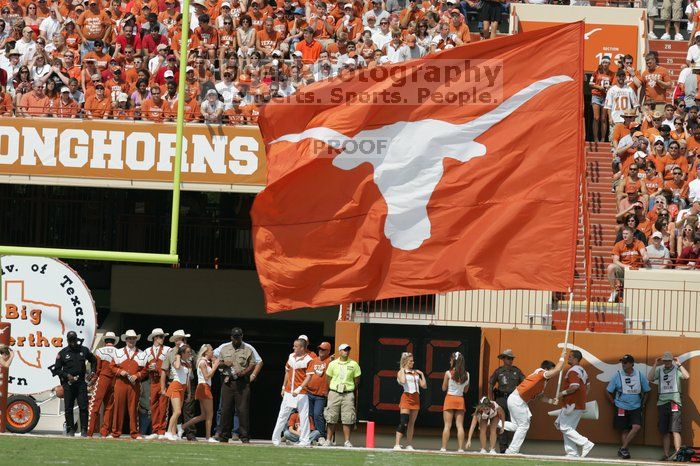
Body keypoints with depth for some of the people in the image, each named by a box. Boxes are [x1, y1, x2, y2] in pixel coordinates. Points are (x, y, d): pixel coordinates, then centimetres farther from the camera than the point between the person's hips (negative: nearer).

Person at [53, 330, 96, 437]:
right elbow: (57, 369, 5)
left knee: (83, 407, -6)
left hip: (81, 382, 0)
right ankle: (70, 430, 7)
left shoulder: (84, 350, 9)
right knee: (68, 408, 1)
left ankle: (84, 430, -3)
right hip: (68, 383, 0)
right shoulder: (62, 353, 4)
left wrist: (92, 372, 10)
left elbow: (93, 360, 24)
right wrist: (67, 375, -9)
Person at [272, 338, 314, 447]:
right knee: (282, 415, 7)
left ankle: (304, 440, 4)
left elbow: (309, 376, -15)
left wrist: (299, 389, -23)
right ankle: (276, 438, 11)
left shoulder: (308, 360, -10)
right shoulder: (291, 356, 9)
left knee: (303, 416, -2)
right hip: (288, 392, 6)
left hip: (301, 393, -6)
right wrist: (284, 387, 18)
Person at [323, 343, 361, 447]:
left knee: (347, 419, -3)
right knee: (331, 419, 0)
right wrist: (331, 390, 11)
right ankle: (328, 440, 7)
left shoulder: (354, 364, 4)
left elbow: (357, 380, 11)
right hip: (334, 393, 1)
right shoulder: (333, 364, 6)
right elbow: (329, 379, 12)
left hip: (348, 394, -1)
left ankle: (347, 441, 1)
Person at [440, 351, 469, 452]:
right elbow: (466, 390, 10)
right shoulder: (466, 375, 0)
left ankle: (444, 447, -3)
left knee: (447, 425, -1)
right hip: (460, 400, 3)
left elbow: (444, 388, -1)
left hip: (450, 399, -3)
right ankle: (460, 448, 1)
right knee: (460, 425, 5)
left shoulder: (448, 373, -10)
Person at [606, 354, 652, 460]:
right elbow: (608, 392, 4)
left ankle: (622, 448, -8)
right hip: (622, 408, -1)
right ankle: (624, 451, 10)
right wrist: (614, 403, 1)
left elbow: (646, 391, 13)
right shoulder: (618, 376, -4)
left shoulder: (640, 375, -1)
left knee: (636, 427, -16)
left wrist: (642, 405, 10)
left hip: (636, 407, 1)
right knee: (625, 430, 0)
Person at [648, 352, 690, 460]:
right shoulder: (659, 370, 15)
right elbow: (650, 378, 1)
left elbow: (686, 376, -12)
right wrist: (655, 365, 0)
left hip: (674, 402, -4)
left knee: (675, 430, -12)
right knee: (665, 432, 6)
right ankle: (666, 454, 10)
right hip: (662, 402, 4)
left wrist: (679, 364, -9)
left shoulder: (677, 369, 5)